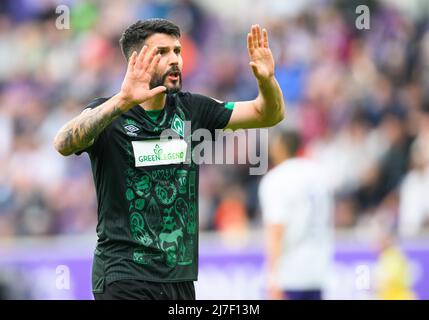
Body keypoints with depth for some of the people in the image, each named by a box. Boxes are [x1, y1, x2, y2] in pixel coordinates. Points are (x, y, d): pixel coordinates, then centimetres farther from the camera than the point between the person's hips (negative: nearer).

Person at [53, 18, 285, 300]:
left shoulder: (191, 110, 7)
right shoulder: (108, 114, -7)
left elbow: (269, 115, 7)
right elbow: (64, 144, -27)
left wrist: (266, 79, -16)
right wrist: (124, 100, -41)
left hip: (180, 277, 5)